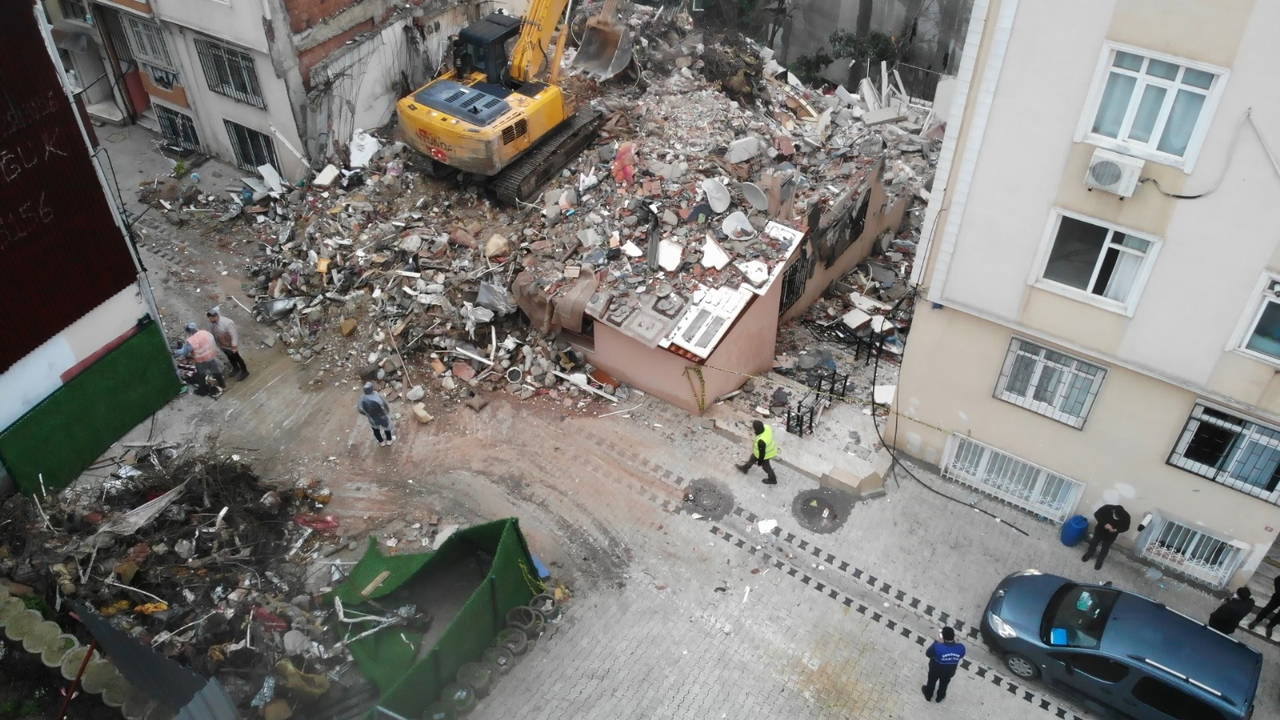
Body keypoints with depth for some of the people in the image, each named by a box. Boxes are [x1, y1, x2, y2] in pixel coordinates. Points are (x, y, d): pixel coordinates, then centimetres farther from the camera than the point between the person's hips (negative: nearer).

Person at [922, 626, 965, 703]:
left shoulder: (937, 647, -43)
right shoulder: (961, 648, -34)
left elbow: (927, 654, -20)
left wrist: (937, 642, -17)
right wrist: (953, 641, -14)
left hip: (935, 670, -2)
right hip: (949, 672, 2)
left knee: (932, 682, 31)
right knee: (944, 684, 34)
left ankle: (928, 695, 58)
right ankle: (939, 697, 60)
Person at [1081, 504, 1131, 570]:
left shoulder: (1126, 517, -29)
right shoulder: (1107, 508, -33)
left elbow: (1126, 528, -13)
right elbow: (1096, 514, -22)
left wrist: (1116, 530, -31)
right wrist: (1104, 524, -33)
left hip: (1111, 534, 0)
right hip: (1100, 529, 0)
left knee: (1105, 548, 13)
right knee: (1094, 542, 19)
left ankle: (1099, 561, 39)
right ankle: (1088, 555, 47)